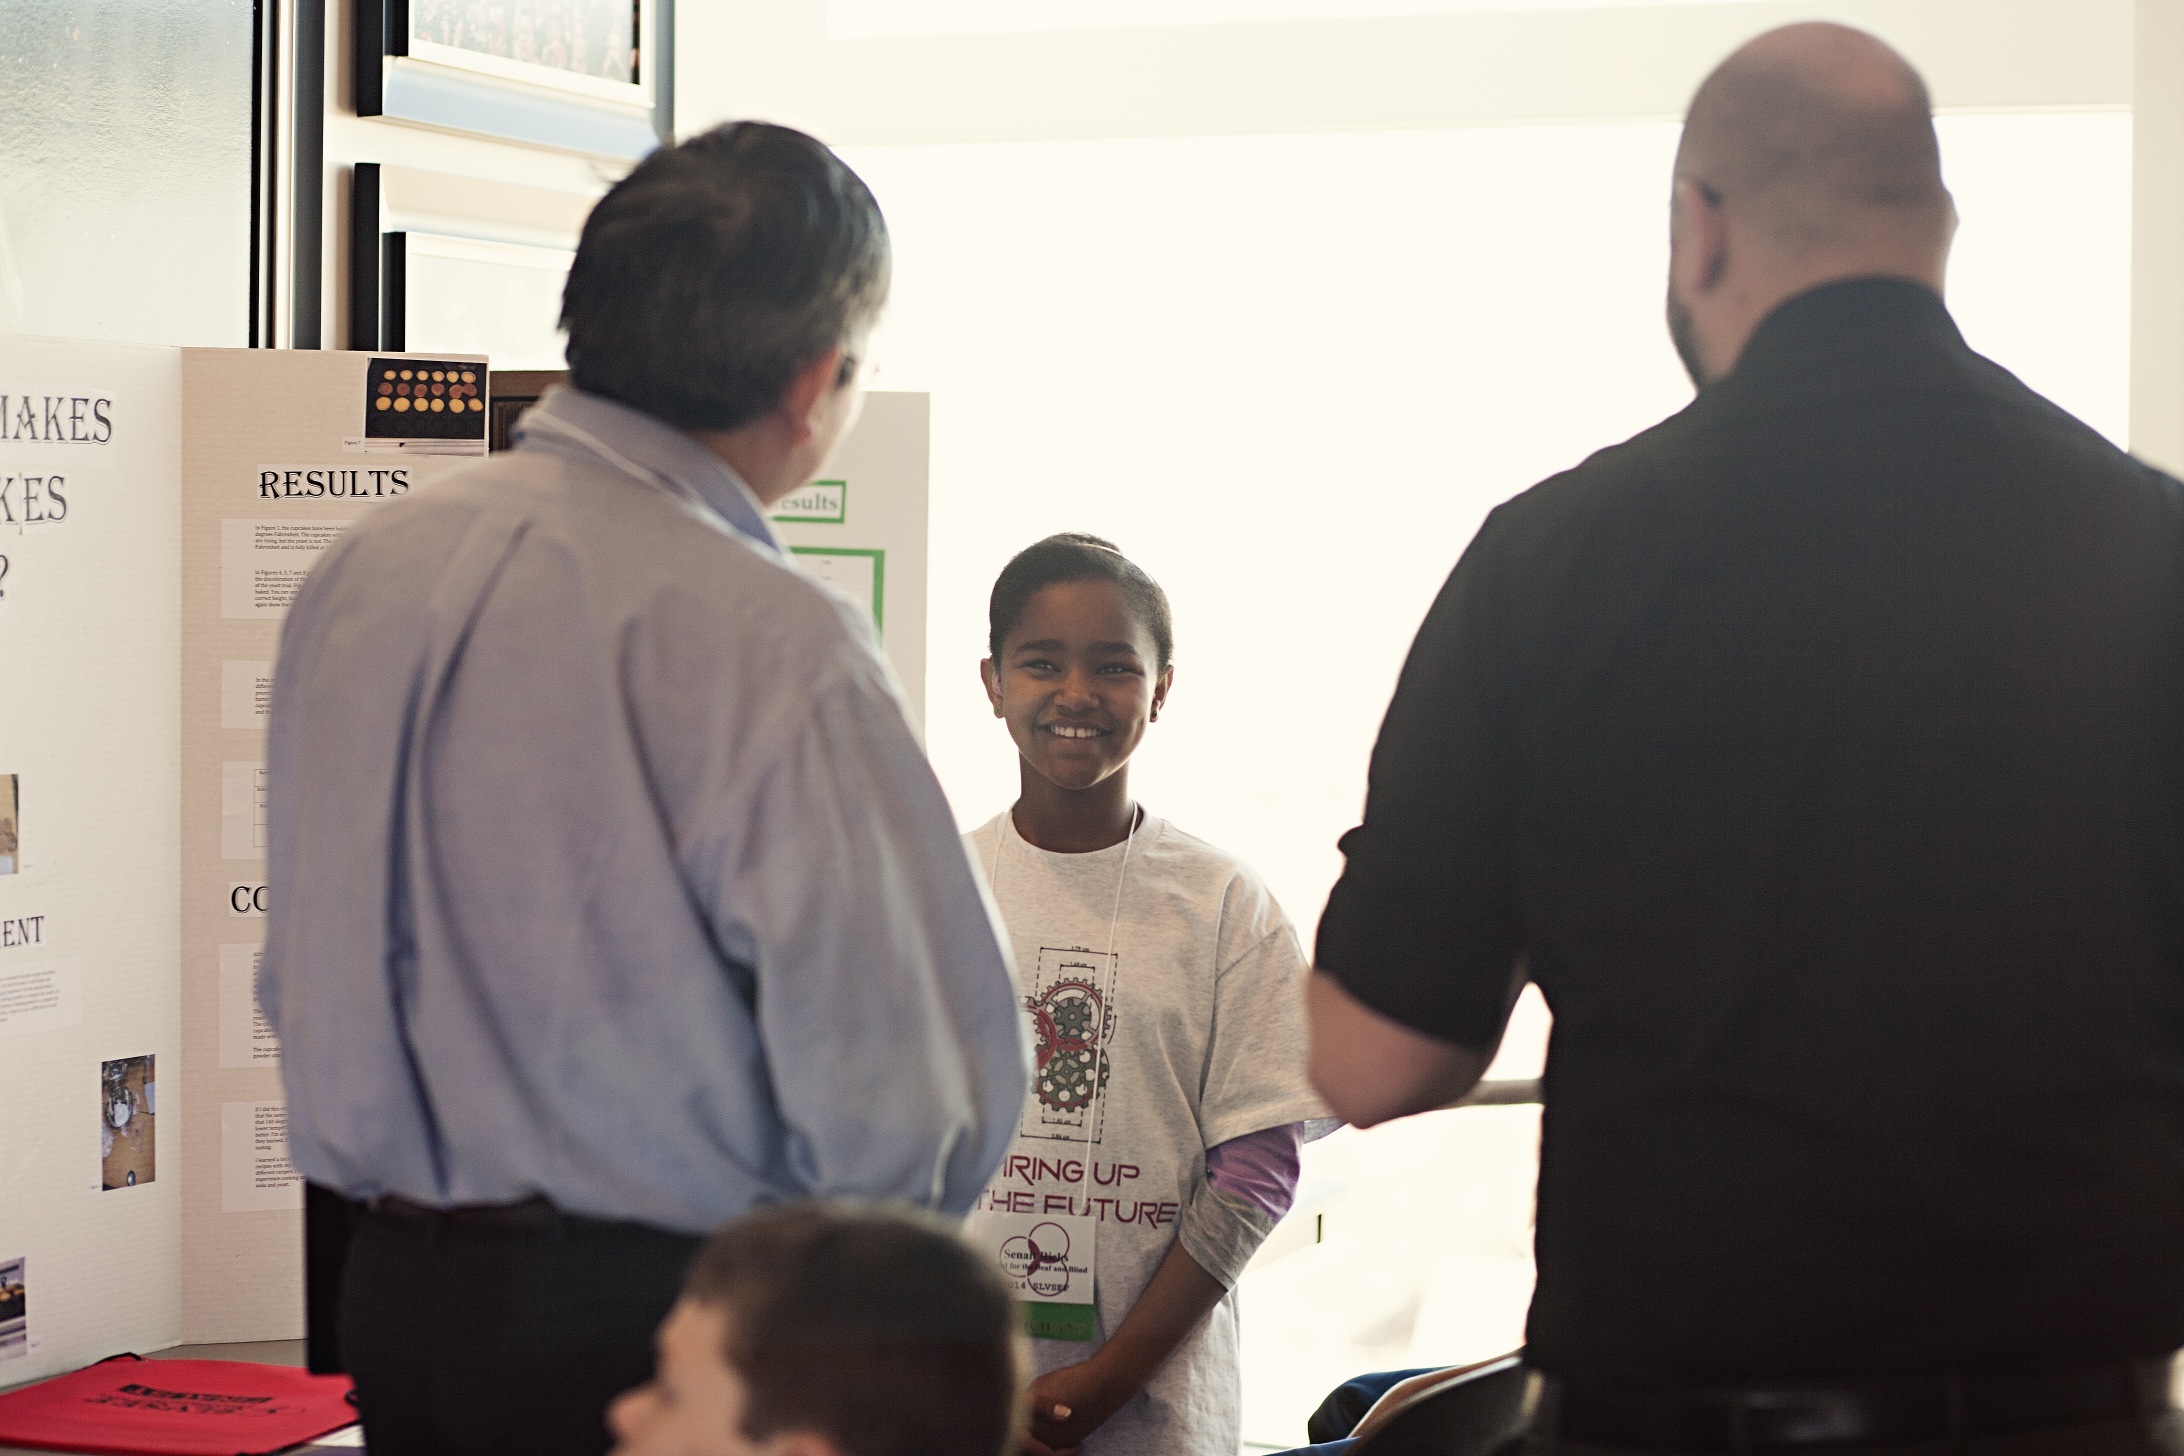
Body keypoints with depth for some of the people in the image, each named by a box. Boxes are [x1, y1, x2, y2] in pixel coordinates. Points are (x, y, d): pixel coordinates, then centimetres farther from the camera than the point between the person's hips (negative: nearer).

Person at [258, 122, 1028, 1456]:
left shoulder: (361, 573, 2)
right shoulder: (775, 644, -19)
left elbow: (301, 972, 12)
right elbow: (894, 1109, -19)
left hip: (395, 1297, 7)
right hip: (666, 1326, -7)